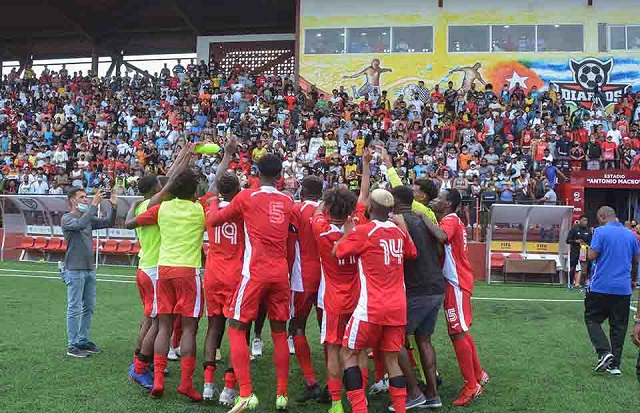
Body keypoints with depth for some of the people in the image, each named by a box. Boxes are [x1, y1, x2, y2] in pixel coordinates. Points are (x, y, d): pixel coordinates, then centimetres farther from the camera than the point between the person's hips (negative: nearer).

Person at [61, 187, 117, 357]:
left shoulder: (89, 218, 13)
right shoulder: (67, 218, -7)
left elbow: (108, 223, 10)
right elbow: (80, 224, -27)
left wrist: (113, 206, -5)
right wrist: (94, 205, -30)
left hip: (89, 269, 8)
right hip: (74, 270, -7)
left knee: (89, 307, 12)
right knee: (75, 309, -4)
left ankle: (83, 341, 21)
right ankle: (73, 346, 2)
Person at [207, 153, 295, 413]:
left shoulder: (247, 197, -2)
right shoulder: (287, 201, 10)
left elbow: (212, 219, 5)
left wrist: (213, 201, 25)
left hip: (255, 273, -4)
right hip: (281, 273, 4)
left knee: (236, 330, 3)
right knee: (279, 332, 13)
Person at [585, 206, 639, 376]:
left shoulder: (601, 231, -8)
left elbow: (592, 255, -13)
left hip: (601, 286, -4)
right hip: (623, 288, 4)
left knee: (592, 319, 11)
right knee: (619, 327, 10)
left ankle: (604, 352, -8)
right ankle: (615, 365, 13)